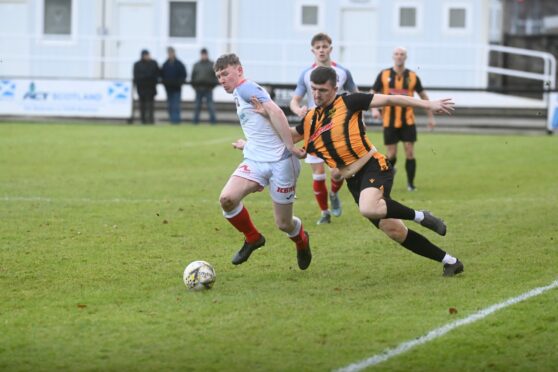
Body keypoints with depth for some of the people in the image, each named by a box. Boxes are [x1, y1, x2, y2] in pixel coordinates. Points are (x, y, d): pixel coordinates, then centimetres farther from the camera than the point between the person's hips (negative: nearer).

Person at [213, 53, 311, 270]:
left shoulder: (245, 88, -9)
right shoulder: (239, 95, 19)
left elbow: (275, 112, -22)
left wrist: (290, 147, -24)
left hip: (280, 161, -8)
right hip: (255, 161, 8)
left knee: (283, 223, 1)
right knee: (227, 198, -19)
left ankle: (302, 242, 38)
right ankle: (252, 239, 6)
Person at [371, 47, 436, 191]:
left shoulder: (412, 76, 3)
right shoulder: (384, 75, 1)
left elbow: (423, 96, 12)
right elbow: (373, 94, 7)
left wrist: (431, 117, 11)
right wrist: (374, 109, -11)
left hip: (408, 121, 0)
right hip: (389, 121, 0)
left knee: (410, 153, -6)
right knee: (391, 155, 1)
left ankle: (410, 183, 5)